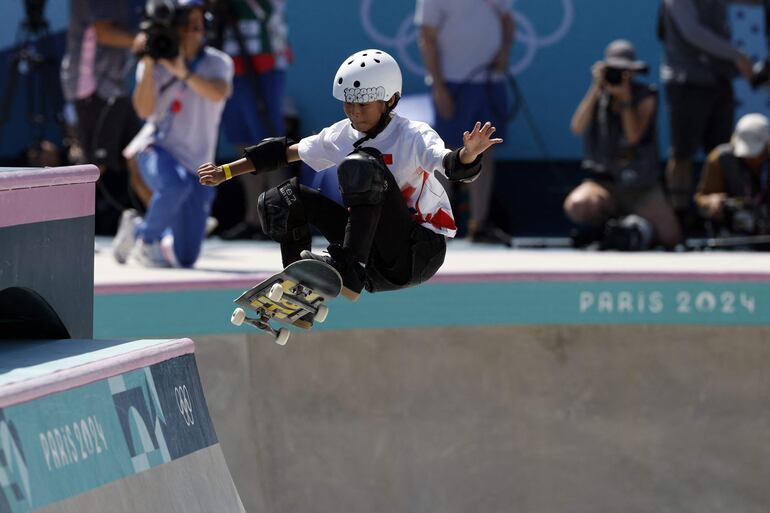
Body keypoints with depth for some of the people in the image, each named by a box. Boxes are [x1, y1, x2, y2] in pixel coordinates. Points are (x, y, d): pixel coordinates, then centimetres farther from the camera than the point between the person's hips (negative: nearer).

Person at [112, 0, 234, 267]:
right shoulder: (154, 64, -2)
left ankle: (136, 229, 29)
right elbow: (145, 110, -16)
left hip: (196, 164, 2)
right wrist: (148, 64, -24)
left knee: (185, 257, 0)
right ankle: (147, 237, -15)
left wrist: (182, 72, -35)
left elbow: (217, 94, -22)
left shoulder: (218, 63, 0)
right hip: (157, 149, -2)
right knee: (174, 184, -41)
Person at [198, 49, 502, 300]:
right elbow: (283, 152, 16)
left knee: (362, 165, -29)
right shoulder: (342, 135, 5)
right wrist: (226, 172, 18)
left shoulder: (413, 136, -13)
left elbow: (451, 165, -32)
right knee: (286, 199, 2)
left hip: (418, 255, -7)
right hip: (372, 249, 7)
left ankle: (349, 276, -38)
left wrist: (469, 153, -56)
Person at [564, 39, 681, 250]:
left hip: (641, 187, 0)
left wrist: (625, 96, -21)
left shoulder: (646, 96, -2)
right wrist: (596, 88, -21)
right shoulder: (598, 96, 3)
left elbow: (634, 136, -17)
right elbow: (577, 128, -17)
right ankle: (604, 223, 0)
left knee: (669, 238, -20)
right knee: (576, 205, -35)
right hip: (604, 182, 0)